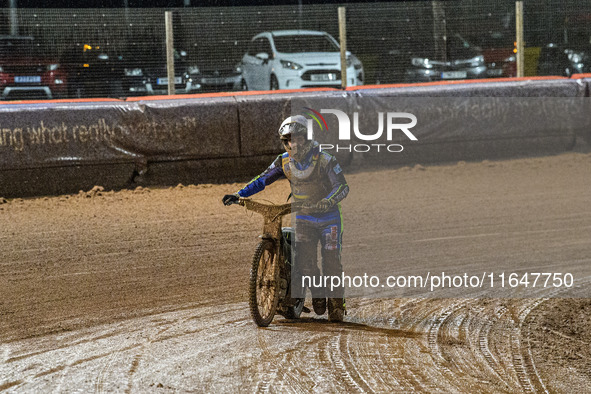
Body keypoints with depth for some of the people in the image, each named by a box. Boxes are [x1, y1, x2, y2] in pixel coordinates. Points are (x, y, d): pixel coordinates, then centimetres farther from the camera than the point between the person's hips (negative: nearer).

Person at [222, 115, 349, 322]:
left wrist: (327, 202, -39)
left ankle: (336, 304, 2)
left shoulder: (325, 160, -15)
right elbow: (263, 179, 3)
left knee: (331, 260, -10)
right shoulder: (285, 161, -1)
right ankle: (318, 296, 12)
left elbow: (342, 186, -19)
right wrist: (238, 194, -8)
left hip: (329, 216, -4)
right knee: (304, 260, -11)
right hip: (304, 217, 4)